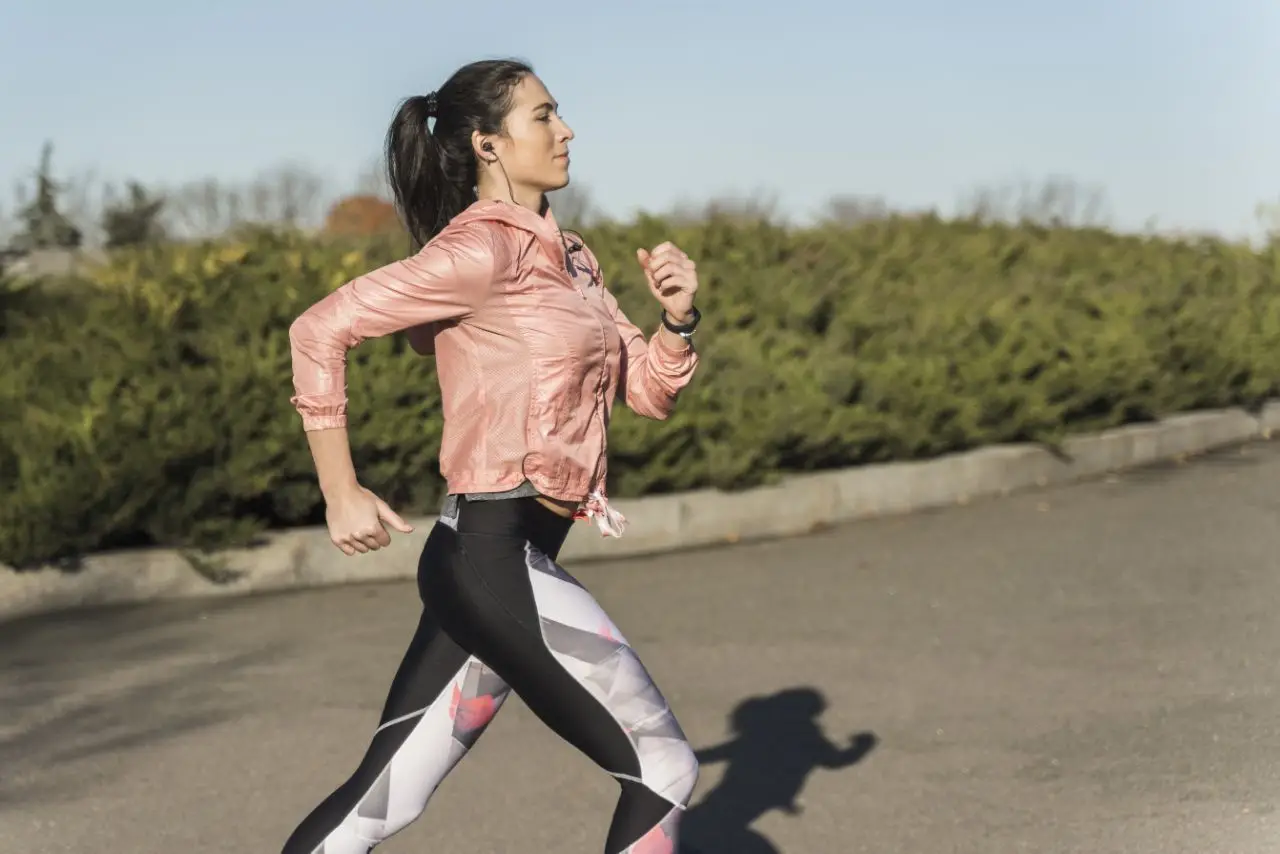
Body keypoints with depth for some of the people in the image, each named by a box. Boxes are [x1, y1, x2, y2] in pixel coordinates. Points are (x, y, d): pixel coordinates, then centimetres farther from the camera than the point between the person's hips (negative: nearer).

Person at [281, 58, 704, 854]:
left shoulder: (569, 257, 15)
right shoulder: (483, 248, -12)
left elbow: (649, 389, 17)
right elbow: (321, 329, -15)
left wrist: (678, 315, -3)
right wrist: (342, 494, -15)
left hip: (492, 562, 9)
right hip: (497, 558, -9)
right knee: (663, 769, 0)